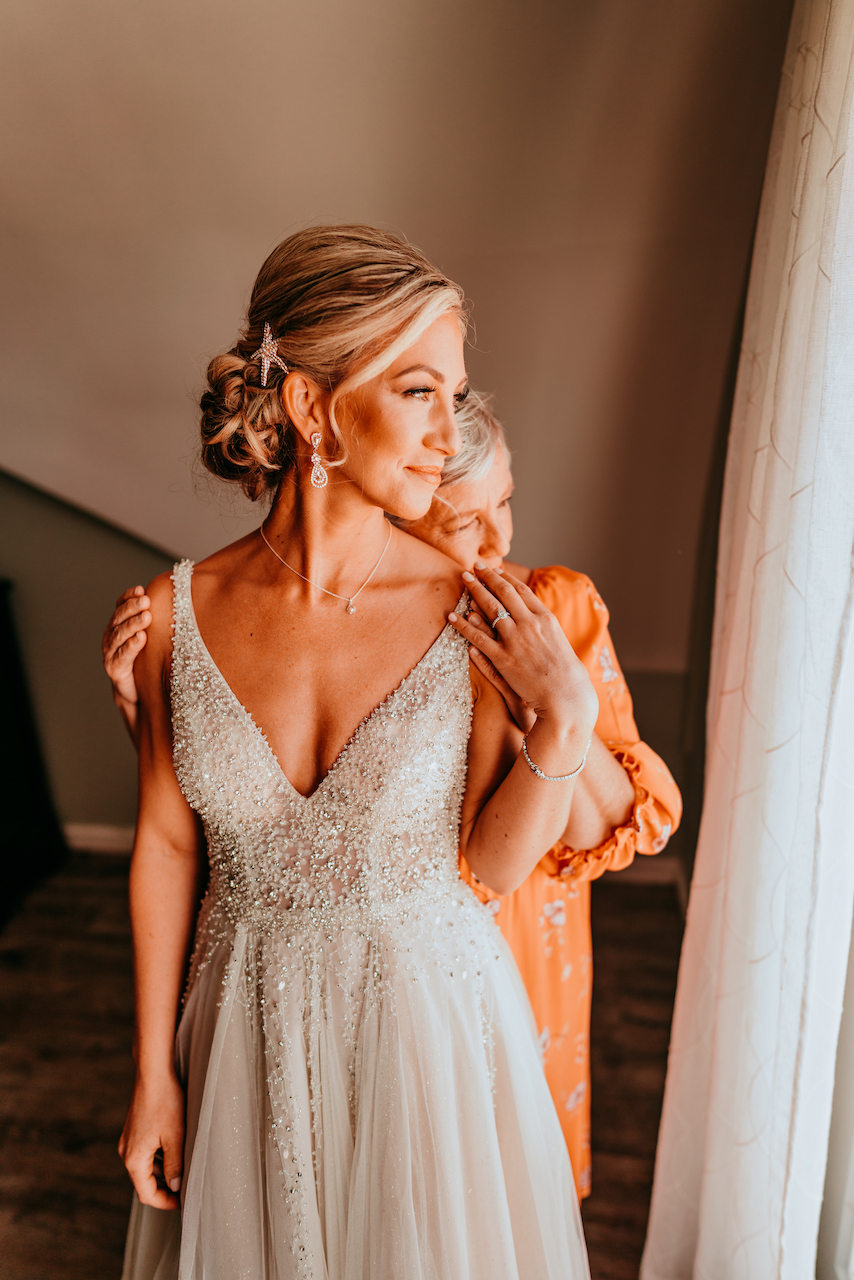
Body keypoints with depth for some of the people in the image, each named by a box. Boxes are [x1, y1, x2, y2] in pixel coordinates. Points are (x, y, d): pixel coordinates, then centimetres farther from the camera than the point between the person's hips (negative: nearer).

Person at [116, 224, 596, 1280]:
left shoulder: (475, 613, -18)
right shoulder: (177, 613, -15)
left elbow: (494, 861, -9)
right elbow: (166, 843, -4)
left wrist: (565, 719, -25)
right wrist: (154, 1072, 3)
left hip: (432, 1016, 0)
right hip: (252, 1027, 1)